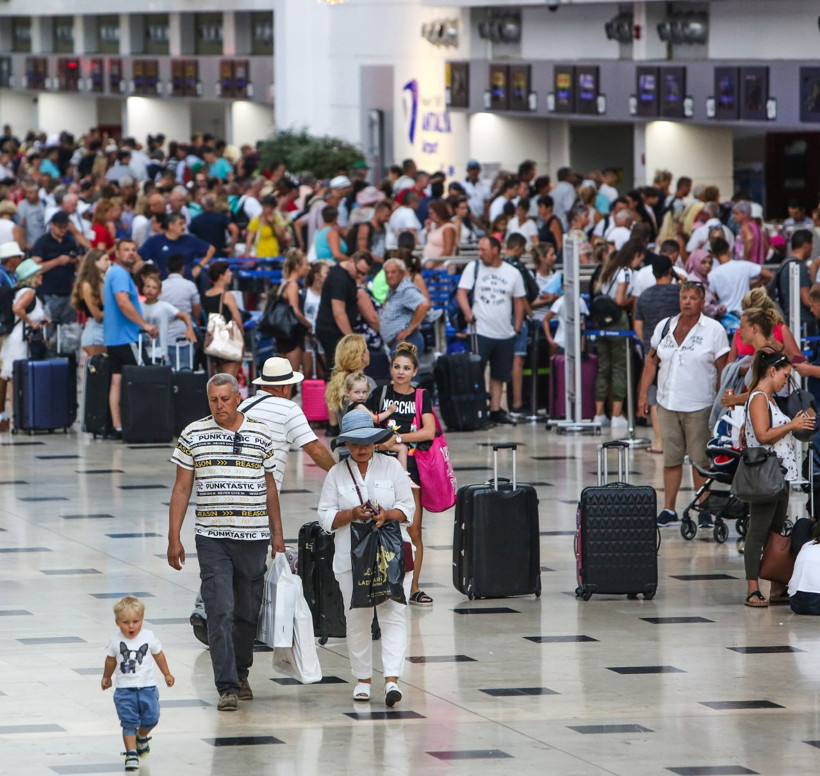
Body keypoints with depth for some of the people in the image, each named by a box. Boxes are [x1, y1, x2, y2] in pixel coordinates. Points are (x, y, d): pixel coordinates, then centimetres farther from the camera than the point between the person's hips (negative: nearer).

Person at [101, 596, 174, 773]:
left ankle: (142, 738, 35)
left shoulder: (148, 637, -4)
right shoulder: (115, 641, -5)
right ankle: (131, 754, -3)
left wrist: (167, 674, 17)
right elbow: (111, 660, 12)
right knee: (129, 723, -6)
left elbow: (158, 655, 11)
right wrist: (106, 677, 24)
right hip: (124, 689, -1)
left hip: (147, 687, 1)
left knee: (150, 719, 3)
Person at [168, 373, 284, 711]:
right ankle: (227, 687, -11)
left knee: (248, 612, 9)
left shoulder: (260, 434, 7)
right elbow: (181, 489, 4)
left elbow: (270, 486, 14)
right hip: (212, 538, -2)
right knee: (220, 613, -10)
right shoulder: (193, 435, 2)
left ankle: (241, 673, 30)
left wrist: (277, 533, 12)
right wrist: (174, 538, -1)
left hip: (253, 537, 2)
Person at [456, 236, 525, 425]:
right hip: (480, 331, -3)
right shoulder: (473, 268, 3)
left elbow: (518, 301, 11)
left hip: (505, 334, 3)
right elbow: (461, 292, -2)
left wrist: (517, 328, 3)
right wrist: (468, 313, -20)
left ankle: (495, 410, 15)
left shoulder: (512, 273, 7)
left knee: (499, 375, 8)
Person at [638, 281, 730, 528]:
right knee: (671, 458, 7)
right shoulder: (664, 327, 9)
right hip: (667, 404, 4)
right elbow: (651, 361, 14)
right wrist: (643, 393, 7)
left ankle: (704, 510, 6)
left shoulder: (714, 330, -2)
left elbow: (723, 369, -3)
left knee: (700, 460, -1)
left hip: (700, 406, -4)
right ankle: (668, 510, 11)